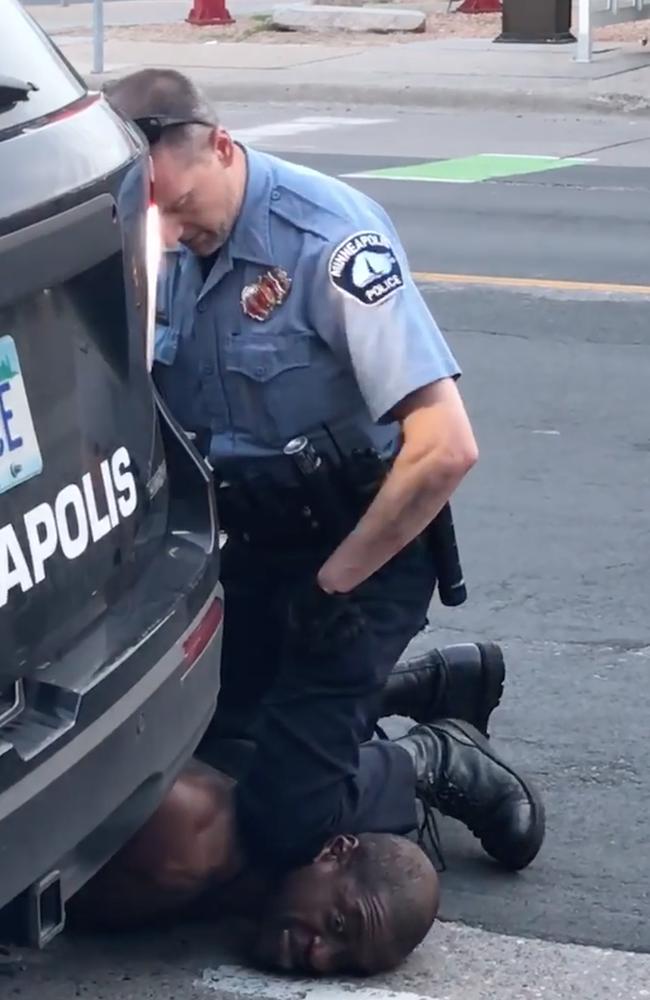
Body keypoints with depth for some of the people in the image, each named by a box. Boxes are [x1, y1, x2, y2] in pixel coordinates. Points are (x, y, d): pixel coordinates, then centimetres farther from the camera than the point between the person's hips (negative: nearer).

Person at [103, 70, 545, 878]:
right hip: (255, 546, 8)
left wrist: (333, 583, -20)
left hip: (361, 547, -7)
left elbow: (447, 448, -29)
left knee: (283, 827, -13)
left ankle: (443, 763, 15)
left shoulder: (327, 238, -25)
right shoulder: (173, 255, -4)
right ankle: (425, 687, 26)